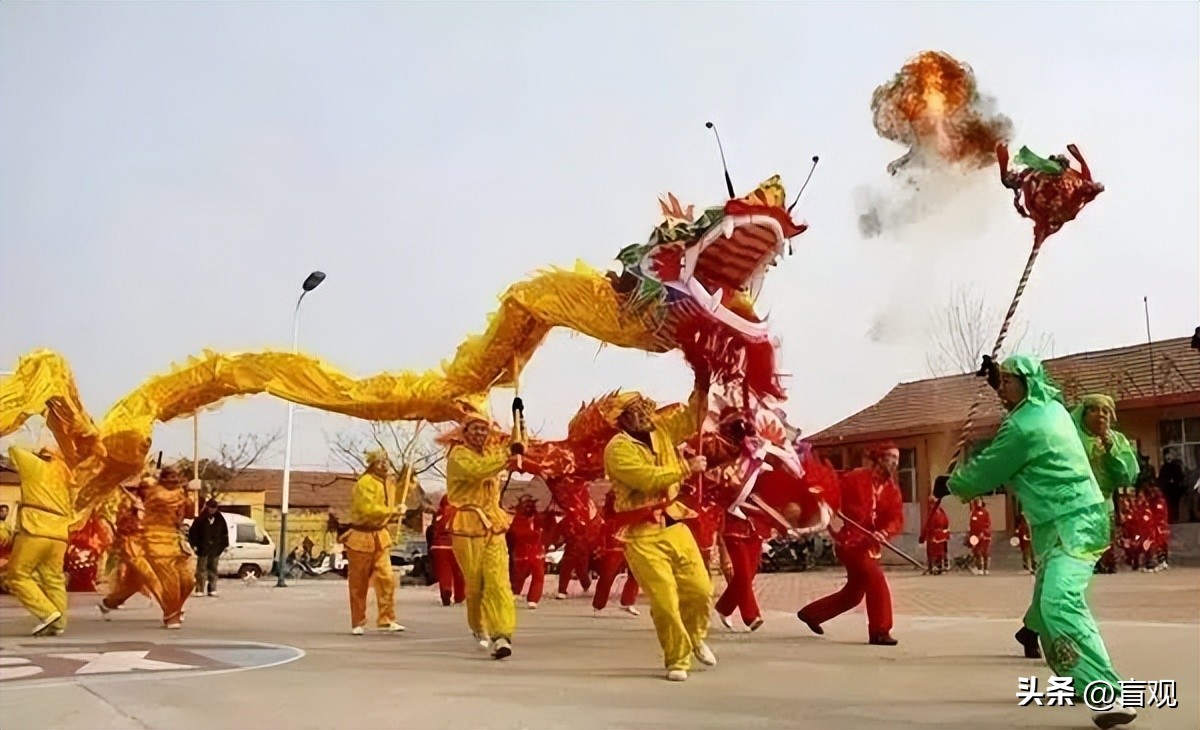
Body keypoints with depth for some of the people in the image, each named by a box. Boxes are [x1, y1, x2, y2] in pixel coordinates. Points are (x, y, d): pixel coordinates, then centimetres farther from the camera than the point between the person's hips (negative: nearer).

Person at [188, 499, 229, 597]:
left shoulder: (220, 519, 7)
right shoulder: (200, 519, -3)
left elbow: (225, 533, 13)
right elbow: (192, 532, -1)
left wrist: (224, 545, 7)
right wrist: (194, 544, -7)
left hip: (215, 549, 3)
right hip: (203, 548, -3)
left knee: (213, 569, 7)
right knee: (201, 569, -2)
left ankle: (212, 590, 10)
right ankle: (200, 590, 1)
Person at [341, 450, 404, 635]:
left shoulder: (389, 481, 9)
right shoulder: (365, 483, -17)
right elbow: (369, 509, -26)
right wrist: (393, 510, -23)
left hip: (380, 536, 6)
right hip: (361, 537, -6)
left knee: (386, 578, -4)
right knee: (358, 583, 4)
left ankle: (386, 620, 1)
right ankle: (358, 623, 14)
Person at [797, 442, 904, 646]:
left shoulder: (892, 490, 8)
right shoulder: (856, 478, -9)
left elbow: (896, 519, -2)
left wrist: (884, 532, -21)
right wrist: (832, 519, -20)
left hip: (870, 544, 8)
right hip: (849, 540, -8)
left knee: (854, 593, 14)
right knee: (876, 581, -18)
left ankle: (812, 613, 31)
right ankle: (879, 632, -9)